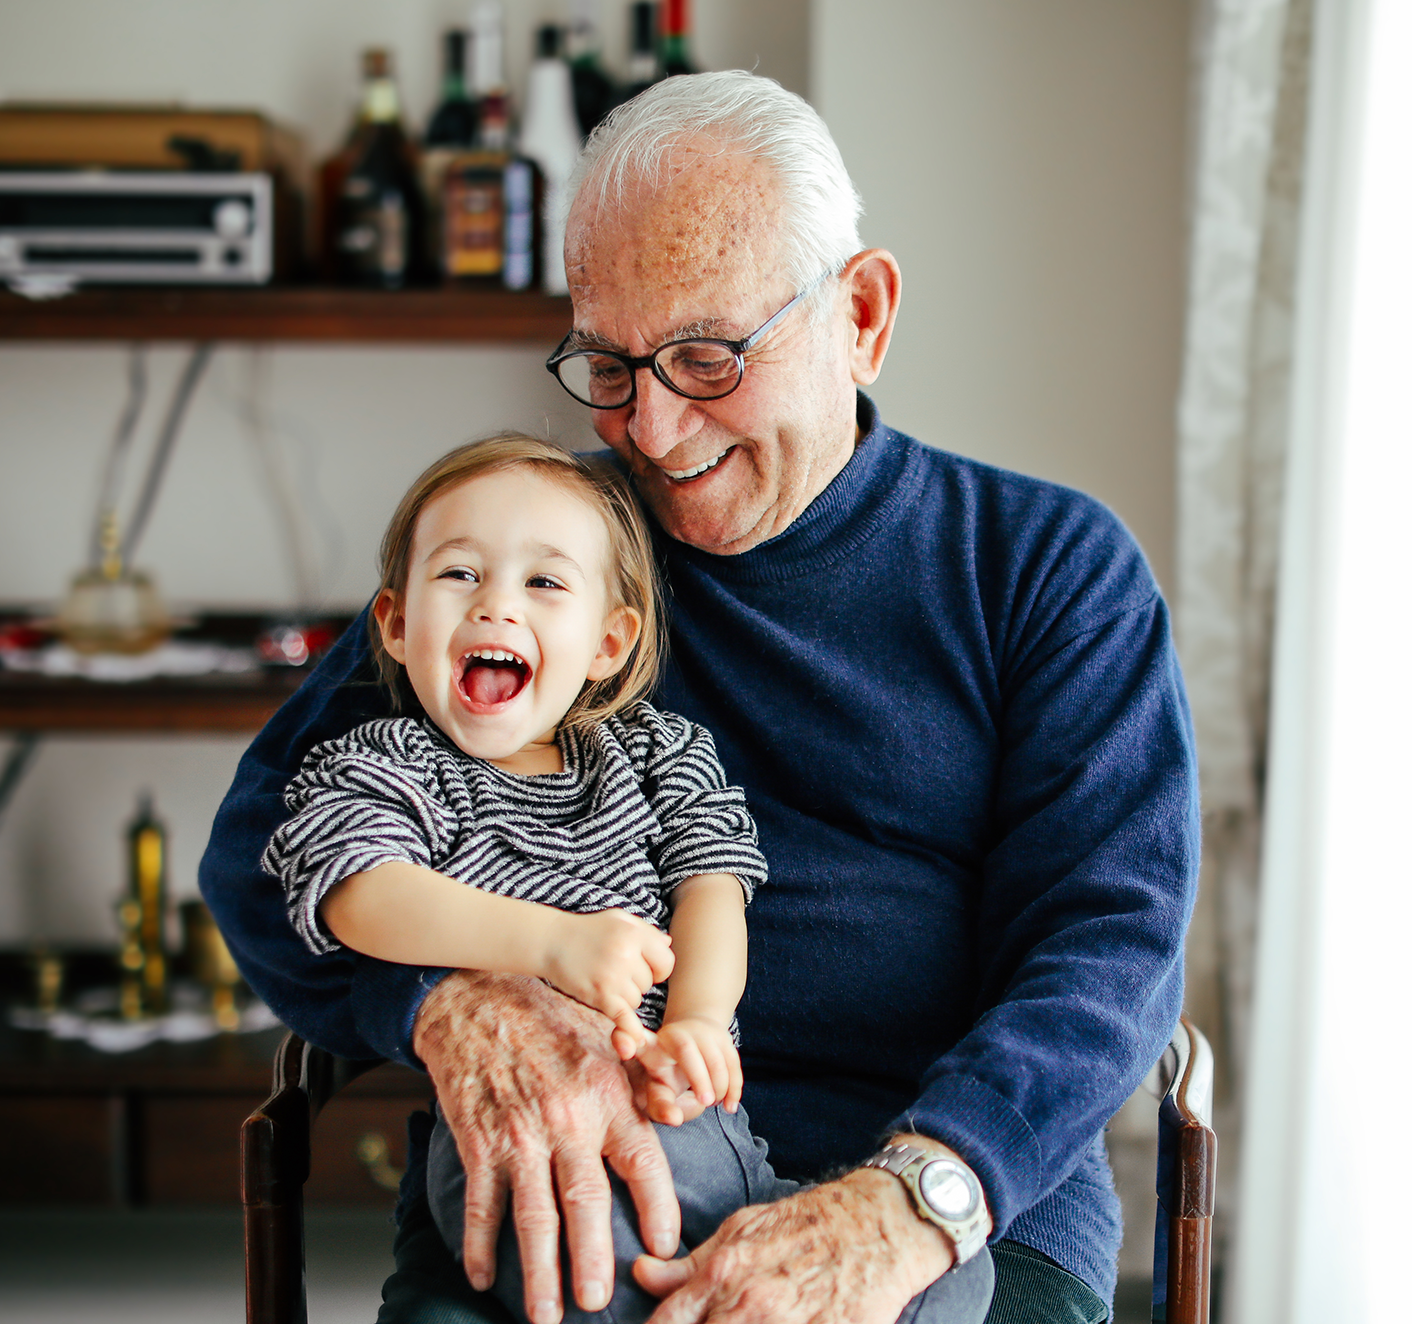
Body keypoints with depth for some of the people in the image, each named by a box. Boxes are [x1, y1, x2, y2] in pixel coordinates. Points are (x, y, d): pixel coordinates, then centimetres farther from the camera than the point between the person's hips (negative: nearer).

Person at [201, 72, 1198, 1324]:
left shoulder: (1054, 568, 9)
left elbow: (1113, 935, -3)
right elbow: (266, 839, 6)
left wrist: (898, 1209, -22)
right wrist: (456, 1000, -18)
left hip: (966, 1206, 0)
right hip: (555, 1205, 1)